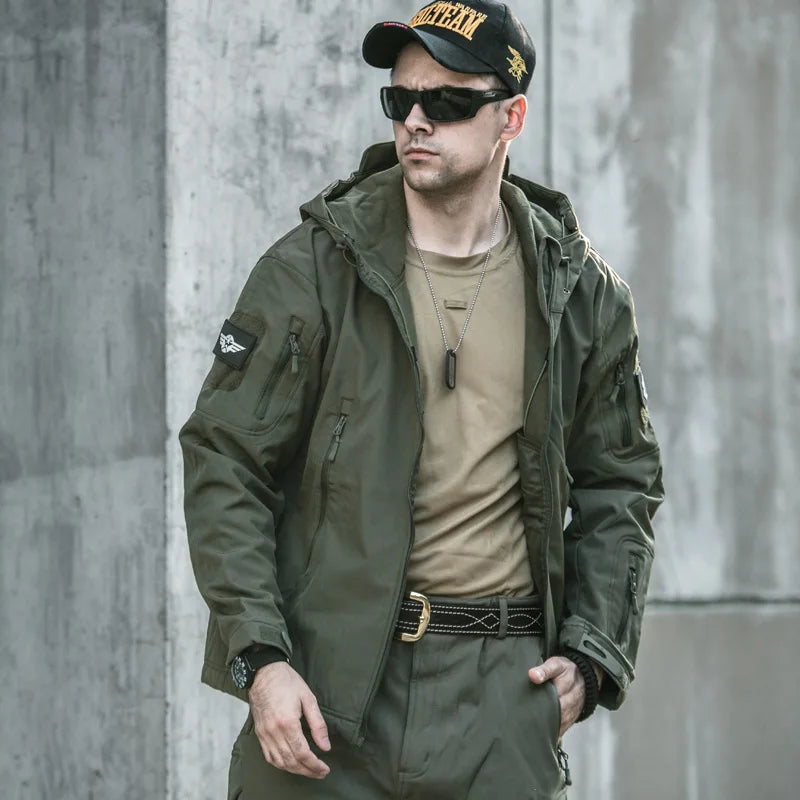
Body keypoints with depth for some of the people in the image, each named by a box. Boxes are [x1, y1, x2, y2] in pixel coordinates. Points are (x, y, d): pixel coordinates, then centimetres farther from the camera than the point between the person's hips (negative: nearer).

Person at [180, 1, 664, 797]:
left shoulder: (579, 292, 7)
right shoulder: (310, 269, -2)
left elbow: (621, 484, 16)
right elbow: (223, 462, -3)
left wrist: (592, 654, 4)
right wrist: (259, 658, -11)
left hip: (503, 693, 2)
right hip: (324, 682, -2)